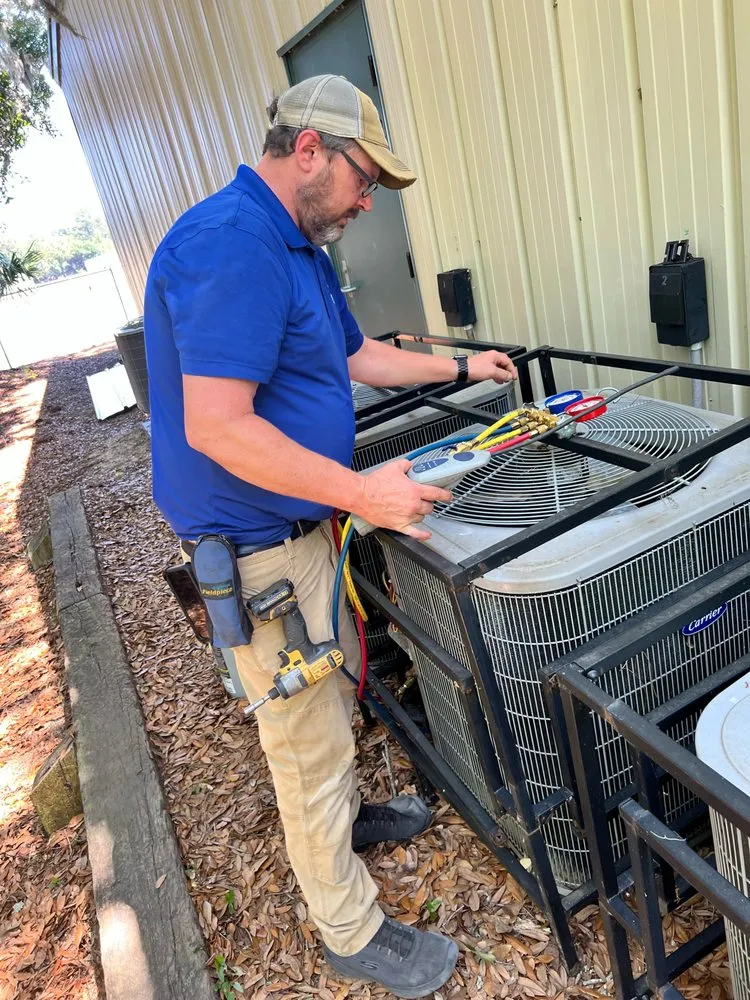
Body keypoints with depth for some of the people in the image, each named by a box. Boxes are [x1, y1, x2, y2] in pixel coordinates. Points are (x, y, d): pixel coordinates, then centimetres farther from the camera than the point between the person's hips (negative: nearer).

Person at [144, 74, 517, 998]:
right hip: (257, 546, -10)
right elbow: (216, 427, -29)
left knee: (328, 696, 26)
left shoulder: (298, 246, 12)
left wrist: (460, 367, 24)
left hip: (301, 524, 10)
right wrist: (364, 493, -28)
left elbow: (356, 355, 24)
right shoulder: (230, 244, -22)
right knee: (309, 739, 5)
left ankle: (342, 816, 52)